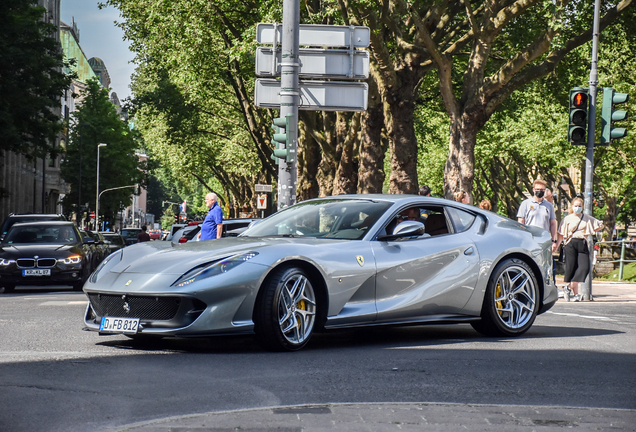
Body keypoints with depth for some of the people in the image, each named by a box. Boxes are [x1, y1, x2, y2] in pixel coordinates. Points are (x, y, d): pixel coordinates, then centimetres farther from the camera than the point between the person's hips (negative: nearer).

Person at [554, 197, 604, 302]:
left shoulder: (587, 218, 15)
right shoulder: (567, 219, 11)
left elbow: (600, 225, 21)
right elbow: (561, 234, 8)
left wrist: (590, 232, 10)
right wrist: (557, 245, -4)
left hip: (582, 245, 2)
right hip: (570, 244, -2)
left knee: (584, 267, -15)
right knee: (571, 268, -9)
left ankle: (570, 288, -7)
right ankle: (576, 293, 1)